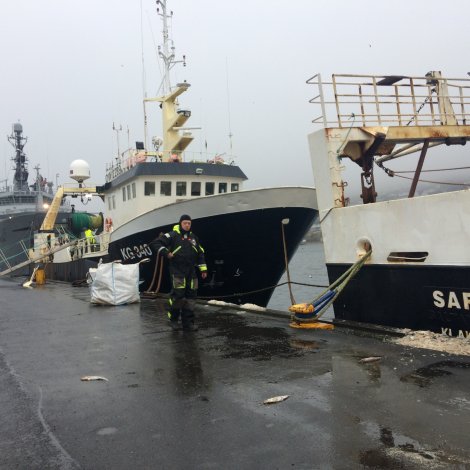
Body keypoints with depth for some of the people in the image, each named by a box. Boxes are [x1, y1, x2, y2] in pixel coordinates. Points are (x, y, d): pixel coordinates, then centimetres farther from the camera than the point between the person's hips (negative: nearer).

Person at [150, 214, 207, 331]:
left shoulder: (193, 237, 15)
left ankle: (188, 323, 12)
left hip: (191, 273, 5)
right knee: (177, 295, -11)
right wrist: (166, 252, -18)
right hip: (177, 272, -5)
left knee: (190, 297, 4)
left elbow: (200, 254, 20)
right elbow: (155, 243, -7)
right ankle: (173, 319, 9)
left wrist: (203, 268, 14)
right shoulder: (172, 235, -3)